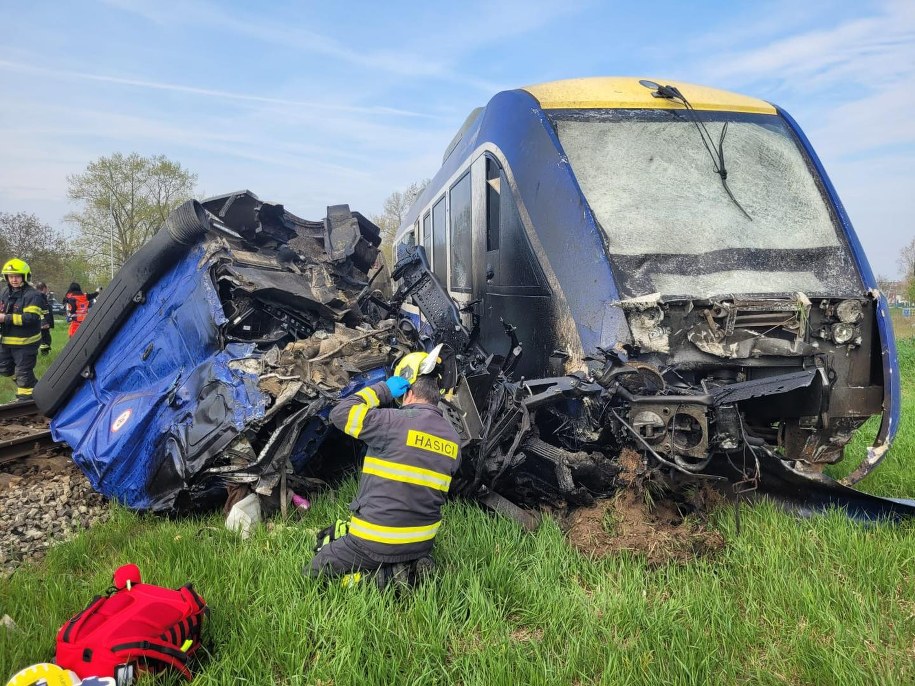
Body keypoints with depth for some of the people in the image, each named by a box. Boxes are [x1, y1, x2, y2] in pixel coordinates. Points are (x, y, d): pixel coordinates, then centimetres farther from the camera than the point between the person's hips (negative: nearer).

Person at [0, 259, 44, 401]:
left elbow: (31, 318, -26)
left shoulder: (32, 295, -16)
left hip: (25, 342, -8)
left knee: (23, 374, 0)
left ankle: (25, 399, 12)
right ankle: (32, 383, 39)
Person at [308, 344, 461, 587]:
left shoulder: (396, 421, -19)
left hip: (375, 543, -7)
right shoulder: (452, 439, 4)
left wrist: (383, 389, -5)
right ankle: (409, 571, 7)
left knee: (314, 574, 11)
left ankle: (380, 580, -9)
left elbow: (340, 413, -12)